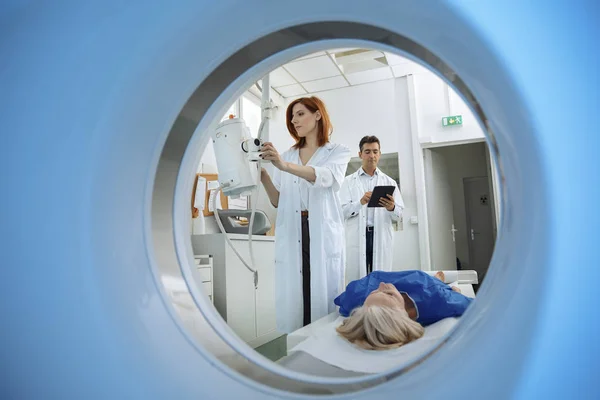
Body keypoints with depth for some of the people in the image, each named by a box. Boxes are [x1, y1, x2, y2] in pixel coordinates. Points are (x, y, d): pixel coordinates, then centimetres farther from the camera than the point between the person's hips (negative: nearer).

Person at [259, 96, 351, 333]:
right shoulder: (287, 156, 20)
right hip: (291, 234, 3)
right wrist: (263, 176, -7)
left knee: (323, 295, -3)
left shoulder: (339, 152, 9)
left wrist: (285, 165, -31)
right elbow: (278, 201, 12)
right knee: (291, 296, -1)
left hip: (323, 234, -2)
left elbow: (325, 177, -15)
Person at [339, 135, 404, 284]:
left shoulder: (389, 182, 13)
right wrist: (361, 202, -19)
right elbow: (342, 211, -2)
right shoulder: (349, 181, 8)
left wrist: (391, 208, -17)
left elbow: (399, 214, 6)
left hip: (382, 239, 2)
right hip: (357, 239, -1)